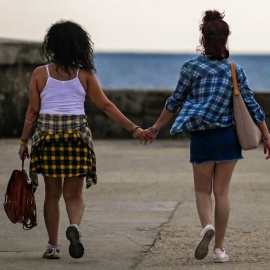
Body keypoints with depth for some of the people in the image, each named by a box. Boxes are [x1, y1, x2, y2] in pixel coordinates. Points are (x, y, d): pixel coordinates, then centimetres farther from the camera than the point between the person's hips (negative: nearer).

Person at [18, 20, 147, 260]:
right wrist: (133, 129, 6)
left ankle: (53, 246, 10)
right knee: (74, 193, 4)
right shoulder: (84, 74, 3)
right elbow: (106, 106, 2)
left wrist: (24, 142, 10)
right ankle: (74, 226, -26)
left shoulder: (40, 74, 3)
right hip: (77, 133, 0)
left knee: (52, 192, 10)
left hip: (47, 133, 1)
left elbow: (33, 111, 3)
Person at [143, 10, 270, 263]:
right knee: (222, 191, 7)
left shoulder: (191, 67, -4)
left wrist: (156, 127, 13)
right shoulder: (234, 70, 2)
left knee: (203, 190, 11)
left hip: (202, 138, -1)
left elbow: (175, 101, 1)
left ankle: (207, 226, -19)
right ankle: (219, 248, 7)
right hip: (228, 136, 1)